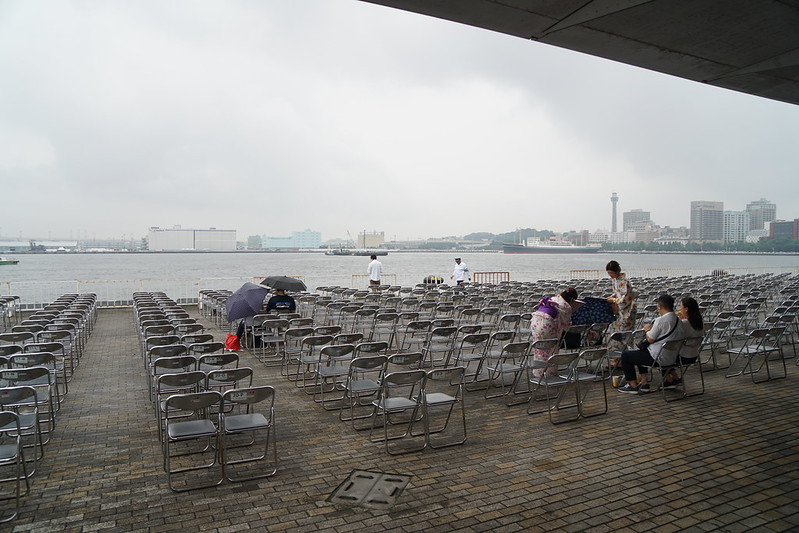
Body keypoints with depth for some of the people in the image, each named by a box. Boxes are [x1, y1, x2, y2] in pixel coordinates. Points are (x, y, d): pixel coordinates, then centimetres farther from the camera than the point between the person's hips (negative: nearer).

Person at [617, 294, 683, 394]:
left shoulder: (660, 320, -23)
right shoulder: (678, 320, 4)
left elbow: (650, 339, -16)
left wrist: (648, 329, 2)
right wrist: (652, 329, 13)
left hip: (659, 358, -9)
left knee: (625, 355, 6)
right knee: (641, 351, 32)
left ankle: (633, 386, 13)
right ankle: (645, 382, 29)